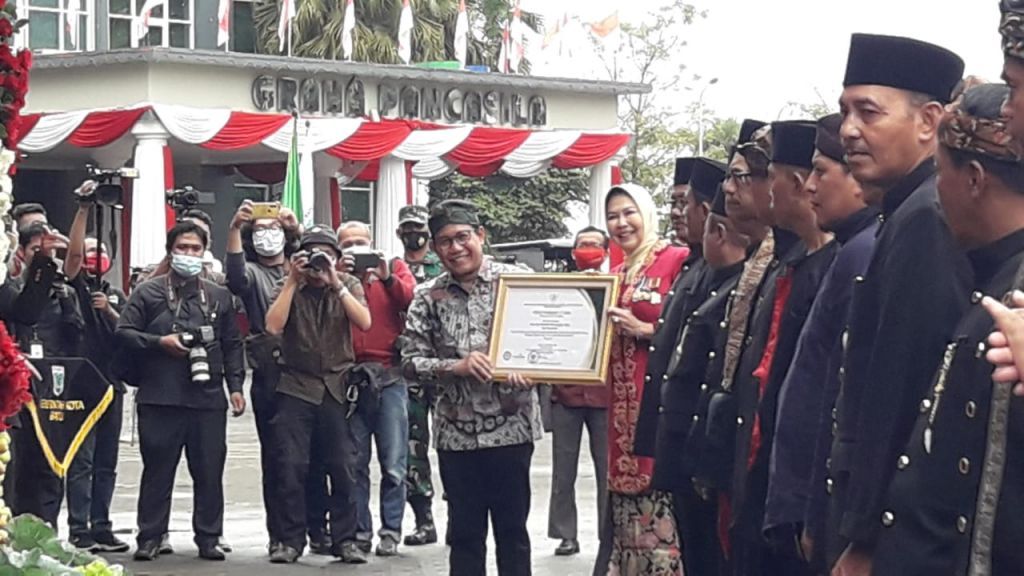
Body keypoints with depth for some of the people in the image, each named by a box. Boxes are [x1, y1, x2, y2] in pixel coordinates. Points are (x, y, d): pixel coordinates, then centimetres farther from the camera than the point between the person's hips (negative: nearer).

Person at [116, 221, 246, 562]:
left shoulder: (219, 297, 16)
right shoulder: (148, 293, 7)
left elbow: (232, 345, 16)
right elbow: (124, 332, 2)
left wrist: (235, 385, 7)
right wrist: (160, 342, -10)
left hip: (208, 397, 2)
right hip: (160, 398, -2)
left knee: (209, 472, 3)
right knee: (157, 470, 1)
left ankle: (208, 538, 10)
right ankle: (150, 537, 8)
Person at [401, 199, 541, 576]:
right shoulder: (427, 298, 4)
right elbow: (410, 361, 1)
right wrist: (457, 367, -15)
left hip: (511, 425, -2)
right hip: (456, 431, 2)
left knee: (512, 528, 6)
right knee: (465, 531, 9)